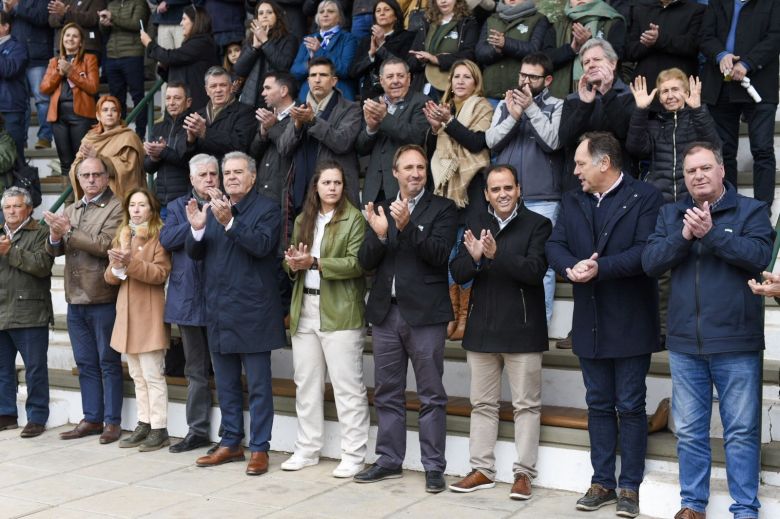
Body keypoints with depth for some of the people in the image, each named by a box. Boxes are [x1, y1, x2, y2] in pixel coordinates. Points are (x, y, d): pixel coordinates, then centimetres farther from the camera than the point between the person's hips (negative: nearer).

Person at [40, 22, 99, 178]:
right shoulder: (54, 61, 19)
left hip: (81, 113, -4)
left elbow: (93, 87, -5)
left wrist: (70, 72, -9)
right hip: (58, 113, 4)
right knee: (65, 161, 5)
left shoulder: (89, 59, 7)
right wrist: (59, 72, -4)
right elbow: (44, 88, 9)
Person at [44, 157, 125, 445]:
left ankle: (112, 421, 8)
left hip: (102, 298, -6)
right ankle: (92, 419, 20)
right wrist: (55, 237, -10)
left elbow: (105, 244, -18)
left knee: (108, 362, 1)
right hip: (76, 299, 6)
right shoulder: (70, 210, 16)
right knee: (85, 363, 12)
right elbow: (54, 250, 11)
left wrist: (68, 231, -17)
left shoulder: (115, 208, -5)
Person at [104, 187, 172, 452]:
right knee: (137, 375, 11)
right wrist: (116, 267, -9)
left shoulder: (159, 235, -5)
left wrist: (131, 261, -24)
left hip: (149, 313, -7)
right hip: (127, 312, 7)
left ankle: (159, 429, -1)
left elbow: (161, 273, -15)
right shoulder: (122, 236, 16)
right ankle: (144, 424, 17)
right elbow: (109, 277, 13)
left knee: (153, 375, -6)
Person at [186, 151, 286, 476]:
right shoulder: (212, 209, 14)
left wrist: (229, 222, -30)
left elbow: (262, 245, -20)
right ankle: (231, 444, 25)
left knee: (258, 386, 1)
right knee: (225, 385, 14)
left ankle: (259, 448, 8)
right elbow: (194, 253, 8)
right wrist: (197, 229, -12)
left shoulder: (267, 208, -3)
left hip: (252, 312, -6)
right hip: (219, 312, 6)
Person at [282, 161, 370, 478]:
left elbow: (356, 263, -13)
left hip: (340, 312, -6)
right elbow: (291, 262, 18)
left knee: (347, 386, -3)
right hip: (305, 310, 6)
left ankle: (353, 455, 4)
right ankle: (307, 450, 21)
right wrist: (293, 265, -6)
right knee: (306, 383, 11)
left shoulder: (354, 219, -3)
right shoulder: (303, 220, 16)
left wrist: (315, 263, -19)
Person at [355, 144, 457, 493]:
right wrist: (379, 234, -14)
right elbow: (365, 262, 5)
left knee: (431, 395, 1)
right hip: (385, 311, 5)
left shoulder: (442, 208, 1)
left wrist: (407, 226, -24)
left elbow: (440, 255, -13)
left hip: (424, 312, -4)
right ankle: (389, 460, 21)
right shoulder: (381, 210, 13)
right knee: (387, 393, 11)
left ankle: (434, 467, 7)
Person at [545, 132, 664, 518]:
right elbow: (555, 246, 1)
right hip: (590, 323, 5)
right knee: (598, 405, 12)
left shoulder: (645, 197, -7)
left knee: (630, 406, 3)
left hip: (630, 323, -5)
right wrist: (571, 267, -20)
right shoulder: (572, 201, 10)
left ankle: (630, 486, 12)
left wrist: (600, 267, -24)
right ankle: (602, 482, 21)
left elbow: (645, 250, -18)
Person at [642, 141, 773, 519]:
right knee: (689, 431, 11)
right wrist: (684, 236, -14)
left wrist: (711, 233, -21)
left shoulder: (751, 211, 1)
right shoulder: (670, 214, 11)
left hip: (736, 343, -3)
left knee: (742, 432, 3)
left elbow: (760, 255, -14)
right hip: (685, 344, 3)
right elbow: (650, 261, 0)